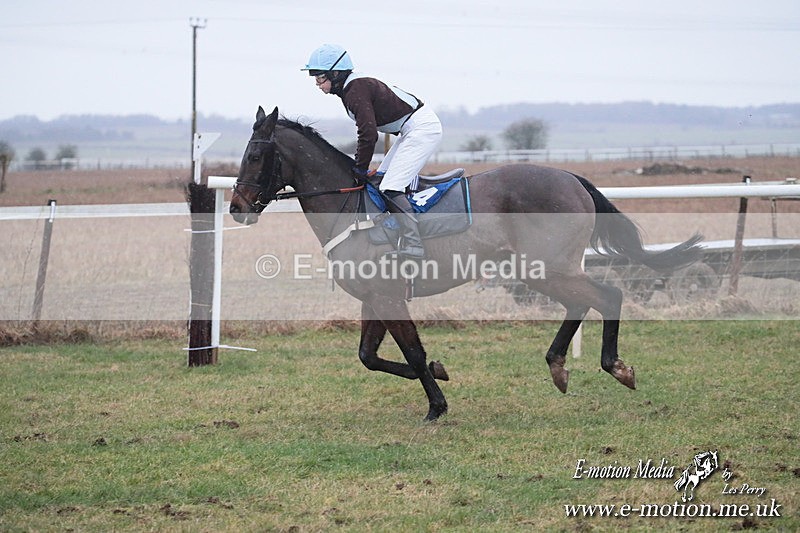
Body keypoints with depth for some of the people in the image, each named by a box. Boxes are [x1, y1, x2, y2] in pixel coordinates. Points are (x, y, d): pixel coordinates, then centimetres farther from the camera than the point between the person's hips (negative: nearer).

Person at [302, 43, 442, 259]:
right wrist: (359, 167, 14)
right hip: (412, 130, 11)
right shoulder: (350, 88, 11)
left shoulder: (357, 90, -19)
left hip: (422, 128, -11)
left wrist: (360, 170, -14)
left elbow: (368, 134, -24)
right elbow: (366, 131, 17)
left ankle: (413, 245, -23)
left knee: (390, 188, -16)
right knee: (381, 178, 14)